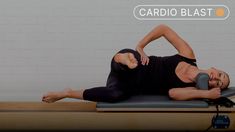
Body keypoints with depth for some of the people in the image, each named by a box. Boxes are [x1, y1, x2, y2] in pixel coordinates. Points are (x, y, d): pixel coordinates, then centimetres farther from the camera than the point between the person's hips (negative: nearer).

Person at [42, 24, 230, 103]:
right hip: (134, 64, -2)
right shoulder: (188, 55, -4)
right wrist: (139, 47, -10)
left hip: (134, 86, 3)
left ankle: (67, 93, -19)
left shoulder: (192, 88, -1)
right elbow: (164, 29, -2)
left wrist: (207, 94, -24)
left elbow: (173, 93, -23)